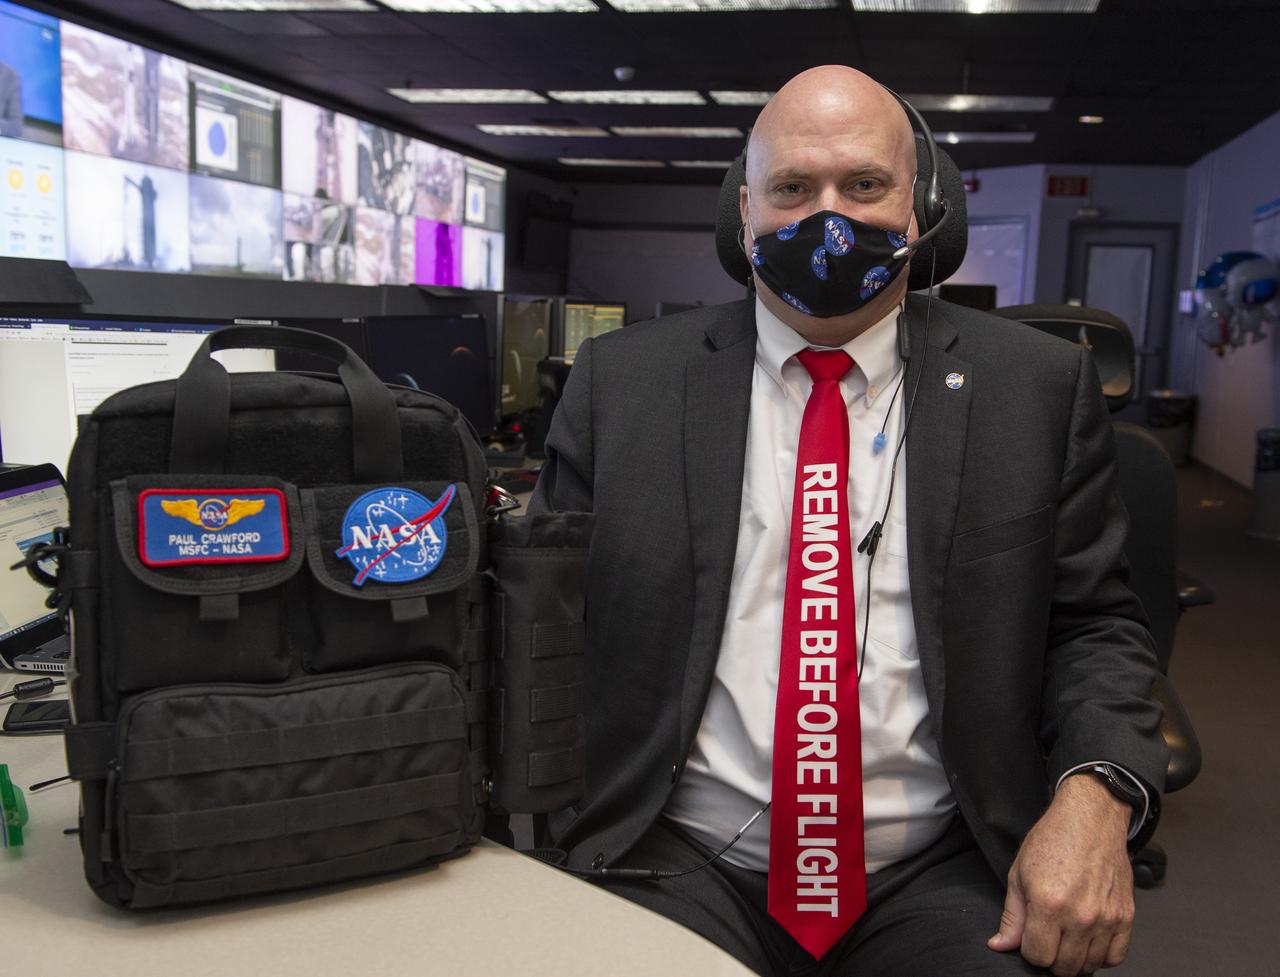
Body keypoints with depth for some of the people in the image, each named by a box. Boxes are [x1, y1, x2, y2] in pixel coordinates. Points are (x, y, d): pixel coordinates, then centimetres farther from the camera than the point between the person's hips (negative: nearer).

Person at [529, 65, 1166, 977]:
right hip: (678, 854, -1)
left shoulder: (1041, 385, 4)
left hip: (944, 871, 2)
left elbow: (1095, 622, 7)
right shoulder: (621, 380, 3)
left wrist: (1095, 794, -12)